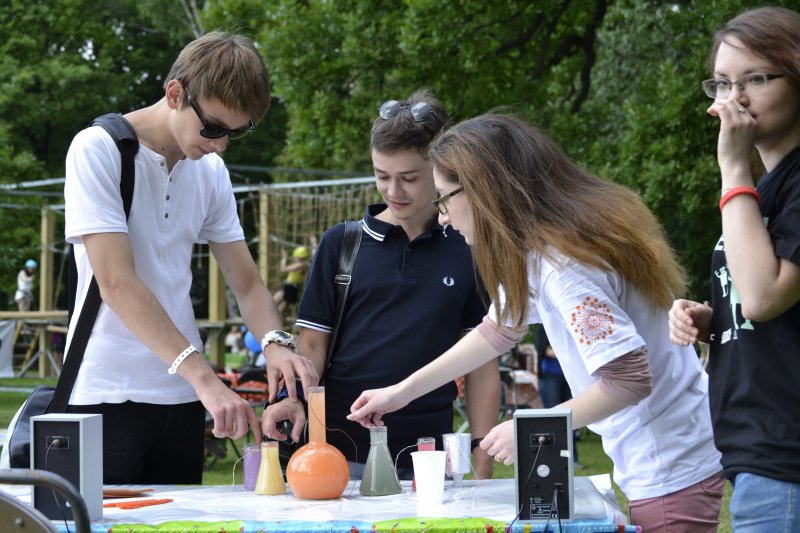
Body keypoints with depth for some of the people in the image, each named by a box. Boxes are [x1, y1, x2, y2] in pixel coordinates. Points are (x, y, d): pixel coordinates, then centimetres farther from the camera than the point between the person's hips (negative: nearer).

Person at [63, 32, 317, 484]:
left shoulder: (212, 172, 10)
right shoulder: (97, 150, -10)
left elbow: (247, 283, 13)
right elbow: (116, 282, -19)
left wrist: (275, 342, -11)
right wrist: (203, 375, -28)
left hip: (182, 398, 6)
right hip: (107, 395, -6)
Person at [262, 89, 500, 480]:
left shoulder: (467, 252, 6)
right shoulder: (340, 243, 6)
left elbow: (482, 366, 8)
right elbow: (313, 342, 6)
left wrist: (482, 465, 3)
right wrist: (293, 398, -14)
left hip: (427, 459, 0)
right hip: (342, 455, 0)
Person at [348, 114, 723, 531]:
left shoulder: (562, 263, -24)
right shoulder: (533, 250, 6)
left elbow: (629, 379, -26)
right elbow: (499, 330, 21)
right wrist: (401, 392, 22)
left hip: (670, 474, -9)